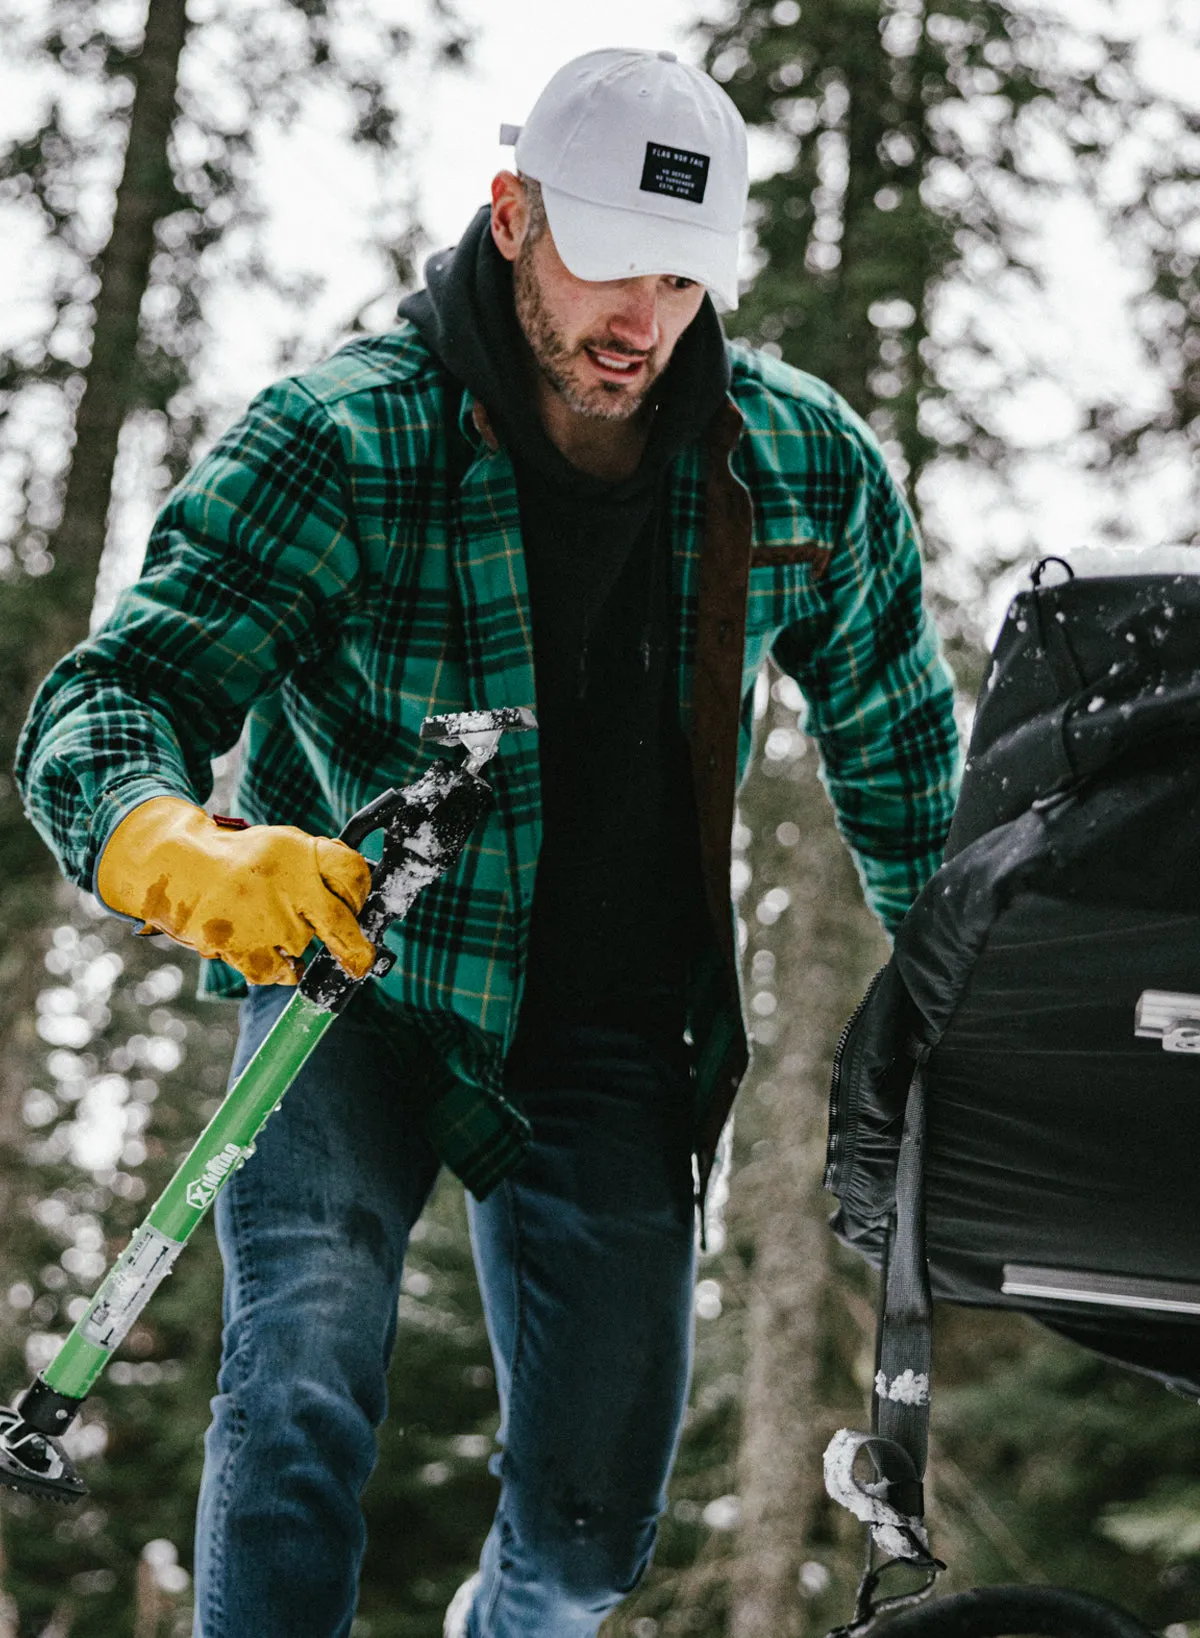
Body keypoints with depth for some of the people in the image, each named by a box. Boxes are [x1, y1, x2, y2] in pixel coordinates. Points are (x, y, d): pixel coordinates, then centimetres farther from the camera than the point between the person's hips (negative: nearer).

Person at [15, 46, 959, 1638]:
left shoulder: (810, 468, -8)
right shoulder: (336, 445, -20)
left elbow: (895, 740, 10)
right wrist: (188, 855, -51)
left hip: (620, 1054, 3)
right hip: (357, 986, -3)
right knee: (304, 1390, -30)